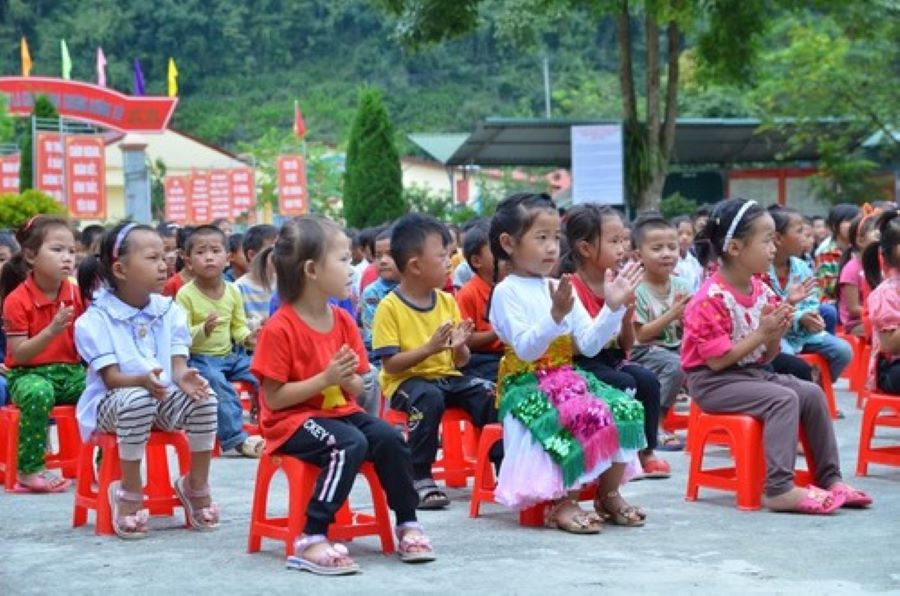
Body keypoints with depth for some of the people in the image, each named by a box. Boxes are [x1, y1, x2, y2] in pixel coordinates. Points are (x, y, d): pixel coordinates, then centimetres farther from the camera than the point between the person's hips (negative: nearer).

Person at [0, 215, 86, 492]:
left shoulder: (76, 295, 4)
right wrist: (51, 331, -27)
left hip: (71, 371, 4)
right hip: (29, 374, -4)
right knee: (38, 393, -38)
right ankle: (30, 469, -23)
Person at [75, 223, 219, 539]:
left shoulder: (169, 311, 3)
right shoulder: (95, 320, -12)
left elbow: (178, 364, -2)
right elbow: (111, 378, -18)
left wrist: (183, 377, -28)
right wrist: (143, 379, -39)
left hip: (164, 397, 5)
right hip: (112, 402, -5)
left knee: (203, 398, -24)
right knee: (137, 400, -39)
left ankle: (196, 485, -4)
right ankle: (130, 492, -22)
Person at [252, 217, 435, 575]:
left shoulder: (343, 321, 5)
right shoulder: (280, 328, -17)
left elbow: (357, 389, 11)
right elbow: (274, 398, -18)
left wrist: (347, 378, -13)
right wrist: (325, 378, -23)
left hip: (340, 411, 7)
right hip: (293, 420, -7)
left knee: (390, 438, -15)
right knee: (350, 445, -31)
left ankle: (408, 524, 3)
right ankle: (311, 541, -32)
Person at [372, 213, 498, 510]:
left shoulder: (447, 301, 8)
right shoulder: (390, 307, -9)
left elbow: (460, 361, 11)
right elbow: (390, 364, -14)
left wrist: (459, 346, -12)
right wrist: (429, 348, -25)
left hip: (447, 377, 5)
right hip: (406, 380, -5)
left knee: (492, 394, -19)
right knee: (430, 398, -37)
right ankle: (420, 478, -25)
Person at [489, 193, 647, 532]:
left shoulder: (561, 289, 14)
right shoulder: (506, 292, -6)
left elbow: (589, 345, 7)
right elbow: (526, 349, -19)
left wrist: (613, 307, -4)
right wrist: (556, 315, -31)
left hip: (566, 379, 7)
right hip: (527, 385, -7)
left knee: (626, 410, -13)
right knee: (583, 418, -33)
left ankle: (608, 495, 0)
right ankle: (563, 504, -20)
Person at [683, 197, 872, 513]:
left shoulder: (762, 291, 7)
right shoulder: (711, 299, -19)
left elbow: (765, 357, 13)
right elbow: (717, 361, -22)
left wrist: (777, 333, -9)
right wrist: (761, 333, -20)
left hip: (753, 373, 9)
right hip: (713, 382, -9)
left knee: (812, 393, -4)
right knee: (784, 399, -27)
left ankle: (829, 478, 4)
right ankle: (780, 490, -31)